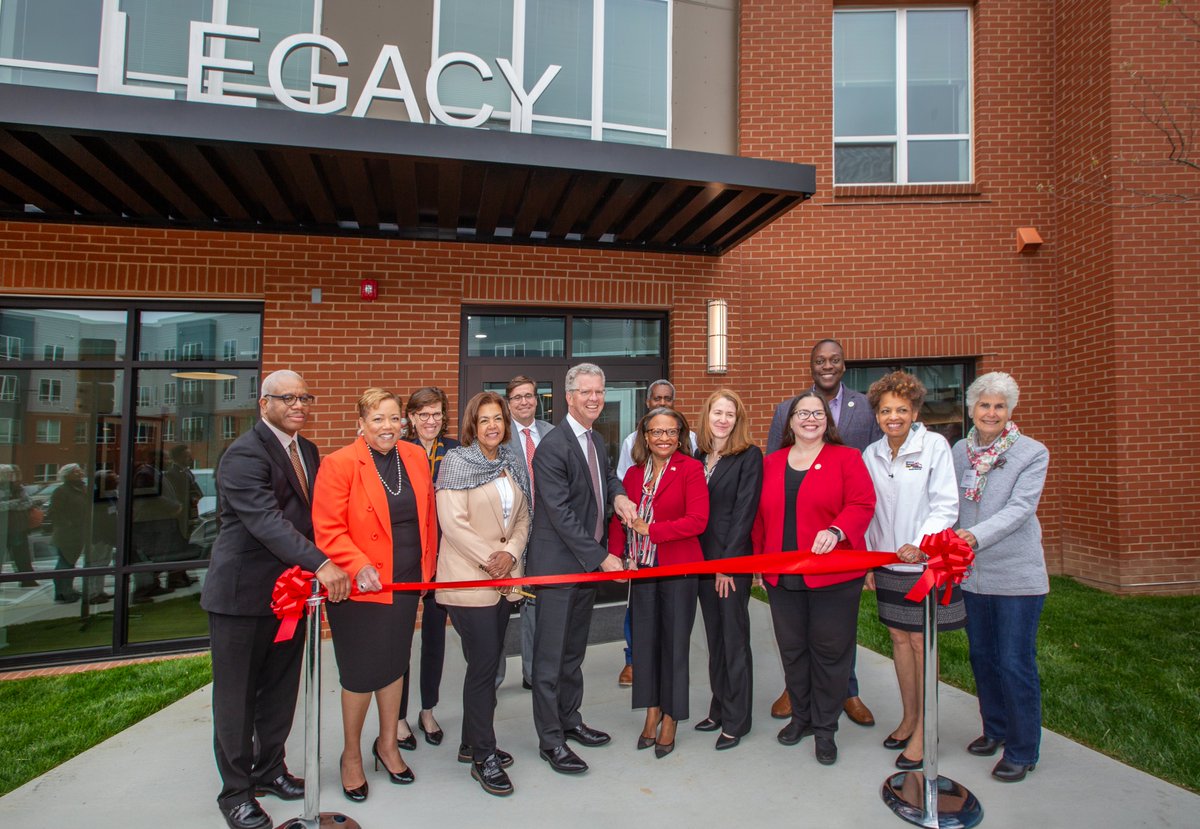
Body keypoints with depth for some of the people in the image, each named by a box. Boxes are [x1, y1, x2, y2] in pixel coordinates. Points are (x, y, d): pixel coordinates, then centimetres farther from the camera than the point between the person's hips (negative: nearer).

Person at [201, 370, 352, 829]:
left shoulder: (307, 450, 8)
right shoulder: (244, 454, -18)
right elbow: (265, 520, -30)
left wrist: (312, 575, 6)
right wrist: (320, 564, -38)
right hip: (243, 593, -7)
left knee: (281, 690, 19)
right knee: (236, 696, 9)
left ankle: (270, 769, 37)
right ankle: (235, 791, 25)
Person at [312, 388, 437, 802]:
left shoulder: (415, 457, 3)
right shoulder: (340, 464, -12)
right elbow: (328, 530, -14)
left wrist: (427, 564, 7)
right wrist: (358, 567, -25)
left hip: (406, 582, 5)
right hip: (361, 586, -4)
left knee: (394, 663, 18)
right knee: (361, 672, 7)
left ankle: (387, 744, 38)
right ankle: (351, 755, 31)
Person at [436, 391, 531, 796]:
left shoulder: (513, 463, 10)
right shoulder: (456, 462, -8)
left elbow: (522, 516, 10)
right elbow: (453, 523, -15)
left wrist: (511, 553, -7)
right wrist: (489, 561, -14)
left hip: (503, 578, 6)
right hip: (468, 578, -6)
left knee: (489, 661, 13)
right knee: (483, 663, -4)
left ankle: (473, 743, 29)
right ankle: (483, 757, 11)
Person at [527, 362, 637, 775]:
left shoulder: (597, 440, 9)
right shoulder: (552, 447, -18)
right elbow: (561, 514, -21)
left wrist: (618, 495, 2)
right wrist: (601, 557, -20)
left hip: (588, 563, 8)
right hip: (557, 564, -8)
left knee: (574, 651, 20)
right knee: (551, 656, 3)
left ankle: (569, 720, 35)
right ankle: (550, 740, 16)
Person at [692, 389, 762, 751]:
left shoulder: (749, 456, -8)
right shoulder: (699, 457, 9)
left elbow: (744, 512, -13)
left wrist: (728, 561, -15)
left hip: (733, 559, -6)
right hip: (703, 558, 6)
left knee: (735, 638, 4)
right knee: (714, 636, 16)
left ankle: (736, 720, 17)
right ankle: (719, 709, 30)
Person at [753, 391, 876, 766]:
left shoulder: (847, 458, 0)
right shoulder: (771, 463, 10)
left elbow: (862, 505, -10)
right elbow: (761, 516, 12)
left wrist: (835, 531, -26)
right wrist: (759, 559, 9)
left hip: (833, 575, -3)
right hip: (782, 577, 4)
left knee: (829, 650, 6)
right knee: (792, 649, 13)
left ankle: (825, 728, 22)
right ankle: (800, 716, 32)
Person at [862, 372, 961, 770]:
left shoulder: (934, 445, -9)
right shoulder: (872, 454, 4)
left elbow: (946, 505, -12)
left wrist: (920, 544, -24)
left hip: (927, 562, -4)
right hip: (888, 562, 5)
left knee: (921, 641, 2)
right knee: (899, 637, 13)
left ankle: (923, 728, 16)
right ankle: (908, 716, 29)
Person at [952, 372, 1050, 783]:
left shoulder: (1033, 453, -7)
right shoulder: (959, 451, 5)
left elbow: (1020, 508, -18)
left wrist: (977, 536, -30)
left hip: (1016, 575, -4)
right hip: (972, 573, 4)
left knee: (1015, 662, 1)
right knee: (981, 655, 16)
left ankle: (1022, 749, 19)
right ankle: (995, 728, 35)